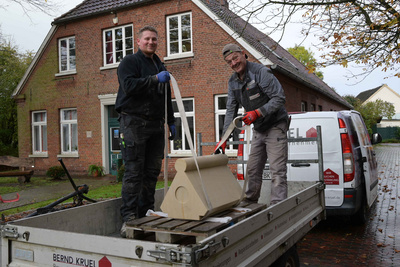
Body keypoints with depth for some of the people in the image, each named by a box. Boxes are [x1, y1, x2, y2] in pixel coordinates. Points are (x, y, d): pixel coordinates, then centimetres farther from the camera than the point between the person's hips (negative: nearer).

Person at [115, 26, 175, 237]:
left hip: (155, 125, 7)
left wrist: (171, 121, 24)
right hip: (134, 122, -7)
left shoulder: (160, 66, 25)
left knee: (152, 171, 5)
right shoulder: (129, 62, 3)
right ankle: (128, 218, -6)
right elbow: (129, 85, -17)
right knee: (134, 171, -10)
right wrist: (155, 79, -20)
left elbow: (167, 98, 29)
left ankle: (146, 213, 14)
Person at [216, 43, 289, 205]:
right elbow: (231, 110, 4)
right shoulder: (233, 82, 5)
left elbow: (279, 98, -21)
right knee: (253, 170, 12)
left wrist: (257, 112, -31)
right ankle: (250, 202, 25)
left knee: (277, 171, -10)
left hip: (275, 126, -7)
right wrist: (223, 139, -3)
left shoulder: (261, 72, -18)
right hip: (258, 130, 7)